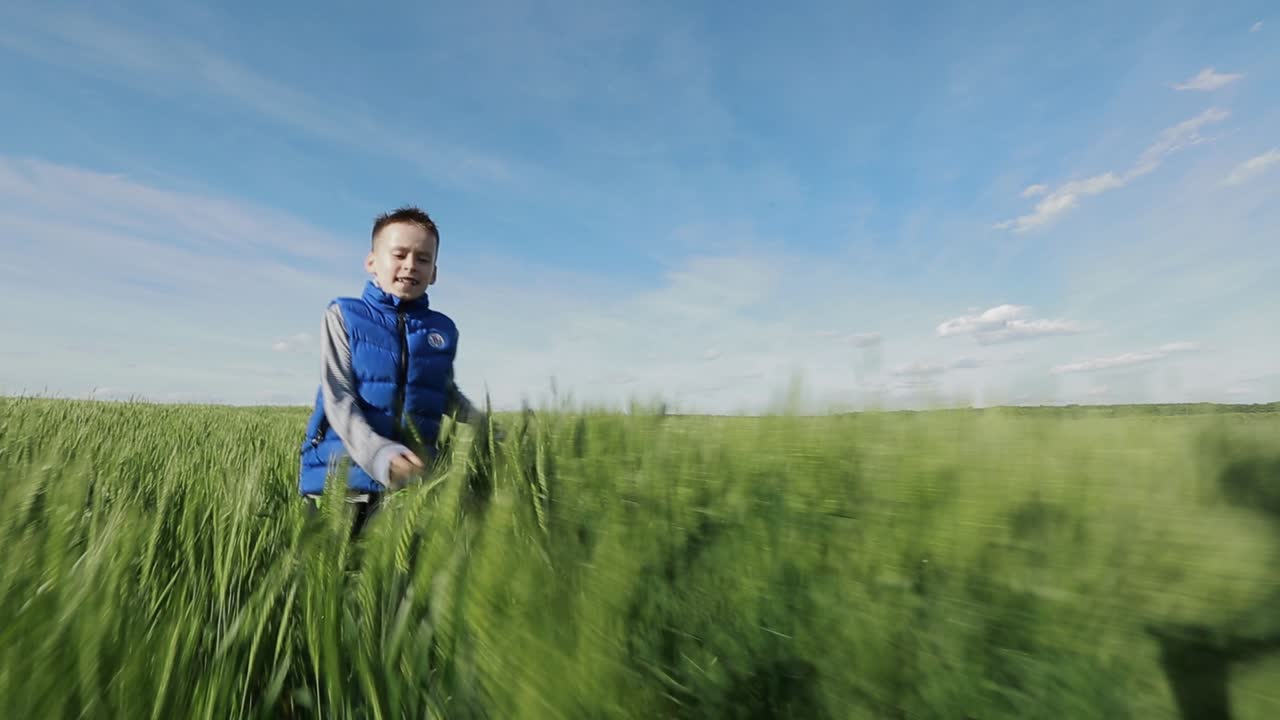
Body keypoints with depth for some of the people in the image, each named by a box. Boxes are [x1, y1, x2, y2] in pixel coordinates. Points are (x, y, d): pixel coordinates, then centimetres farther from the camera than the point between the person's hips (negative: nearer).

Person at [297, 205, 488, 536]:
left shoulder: (443, 330, 8)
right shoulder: (344, 316, -1)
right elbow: (338, 398, -11)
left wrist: (485, 425, 7)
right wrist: (377, 453, -27)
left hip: (412, 481, 2)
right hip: (342, 477, -2)